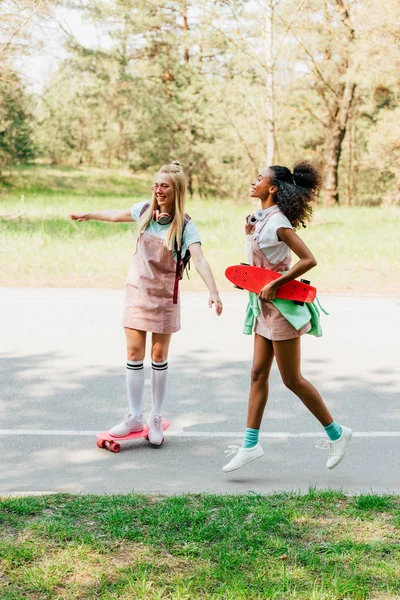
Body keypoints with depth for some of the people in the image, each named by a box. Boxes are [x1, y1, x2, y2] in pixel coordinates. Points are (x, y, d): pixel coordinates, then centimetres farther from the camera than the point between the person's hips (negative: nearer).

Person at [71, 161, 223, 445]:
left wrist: (214, 292, -43)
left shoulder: (185, 225, -15)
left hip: (165, 296, -3)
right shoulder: (145, 210, -3)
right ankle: (134, 417, 11)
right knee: (134, 353, 2)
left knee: (159, 356, 5)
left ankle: (156, 418, 16)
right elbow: (117, 215, 18)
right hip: (137, 290, 3)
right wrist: (87, 215, 32)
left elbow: (199, 260, -29)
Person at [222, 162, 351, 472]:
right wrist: (250, 233, 3)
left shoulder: (278, 223, -19)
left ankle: (336, 433, 14)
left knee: (292, 379, 0)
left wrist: (274, 284, -23)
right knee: (259, 374, 8)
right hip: (266, 306, 9)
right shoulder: (262, 218, 8)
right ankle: (251, 444, 13)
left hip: (282, 305, -9)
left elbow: (309, 260, -25)